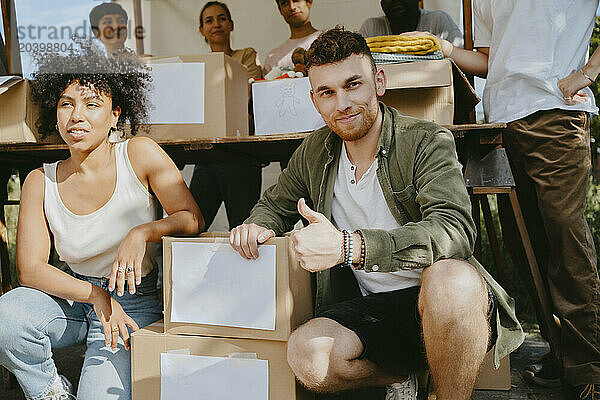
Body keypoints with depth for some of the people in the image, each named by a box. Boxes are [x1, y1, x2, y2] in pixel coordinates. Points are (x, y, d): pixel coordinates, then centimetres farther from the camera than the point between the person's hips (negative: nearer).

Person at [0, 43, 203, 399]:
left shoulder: (140, 154, -11)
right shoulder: (40, 182, -5)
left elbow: (193, 218, -11)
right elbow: (30, 268, -8)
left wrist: (142, 232, -31)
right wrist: (97, 295, -23)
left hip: (135, 303, -2)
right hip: (71, 294, 3)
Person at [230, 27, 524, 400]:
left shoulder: (427, 141, -9)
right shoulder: (314, 153, 7)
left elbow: (454, 231, -25)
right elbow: (276, 205, 25)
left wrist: (349, 246, -36)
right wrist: (259, 225, -1)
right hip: (371, 309, 4)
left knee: (450, 279, -38)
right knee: (307, 355, -26)